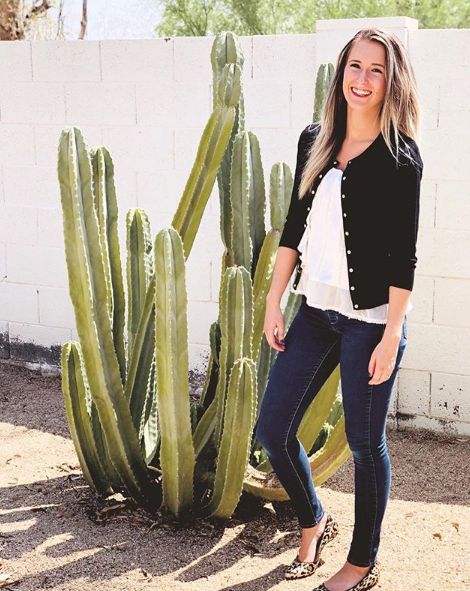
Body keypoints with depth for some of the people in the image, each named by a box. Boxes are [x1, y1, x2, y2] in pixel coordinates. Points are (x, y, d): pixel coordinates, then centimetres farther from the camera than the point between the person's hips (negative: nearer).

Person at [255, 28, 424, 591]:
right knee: (272, 430, 9)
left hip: (369, 319, -6)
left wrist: (391, 336, -14)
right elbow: (294, 227, 10)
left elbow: (403, 254, -11)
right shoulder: (314, 141, 7)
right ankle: (314, 522, 36)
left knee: (364, 442, 6)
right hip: (315, 311, 6)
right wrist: (273, 303, 8)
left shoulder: (400, 156, -9)